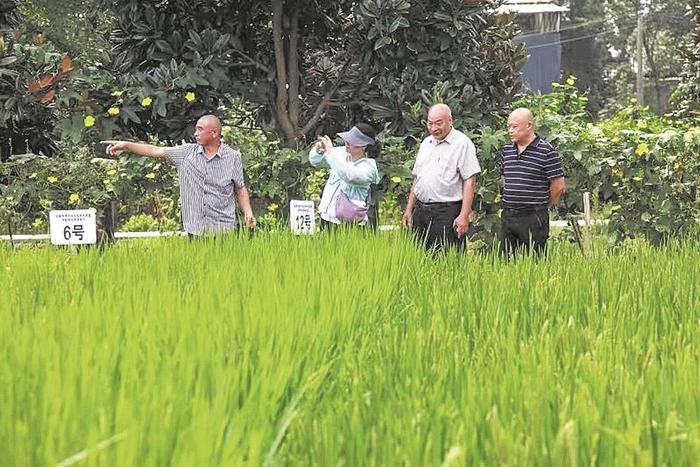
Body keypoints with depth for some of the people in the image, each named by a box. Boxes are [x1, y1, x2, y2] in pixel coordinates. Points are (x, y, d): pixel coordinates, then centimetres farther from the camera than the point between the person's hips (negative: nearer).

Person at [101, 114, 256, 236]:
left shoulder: (233, 157, 2)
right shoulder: (187, 152, 6)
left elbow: (240, 188, 7)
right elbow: (156, 151, 4)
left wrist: (248, 212, -5)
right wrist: (126, 145, -2)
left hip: (223, 228, -2)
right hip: (195, 229, 2)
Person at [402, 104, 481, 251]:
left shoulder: (462, 143, -5)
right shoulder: (426, 143, 18)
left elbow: (470, 181, -10)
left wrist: (464, 215, -16)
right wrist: (409, 209, 17)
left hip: (446, 211, -7)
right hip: (420, 210, 7)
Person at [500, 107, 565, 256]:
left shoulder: (546, 151, -9)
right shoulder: (507, 150, 10)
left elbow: (558, 186, -7)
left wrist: (544, 205, 6)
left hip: (533, 217, -6)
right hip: (509, 216, 6)